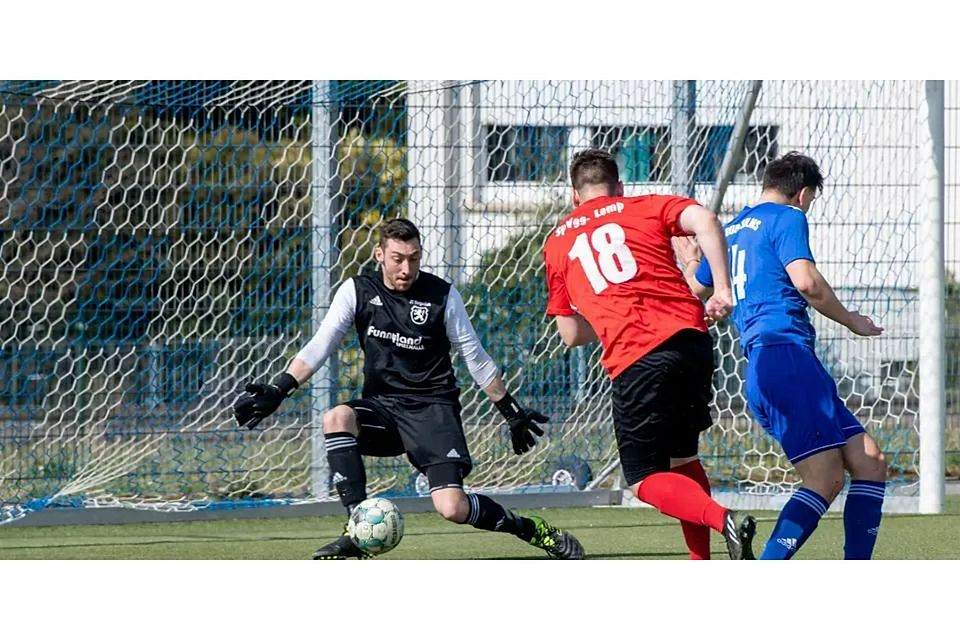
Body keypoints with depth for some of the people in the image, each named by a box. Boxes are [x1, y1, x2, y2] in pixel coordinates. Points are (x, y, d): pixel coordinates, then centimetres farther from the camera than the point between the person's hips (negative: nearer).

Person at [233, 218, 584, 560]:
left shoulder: (442, 295, -5)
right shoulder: (358, 291, 0)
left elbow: (475, 358, 5)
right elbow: (318, 348, -5)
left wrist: (512, 412, 9)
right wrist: (276, 391, -18)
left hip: (433, 407, -3)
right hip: (382, 407, 3)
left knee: (452, 508, -21)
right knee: (336, 418, -32)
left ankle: (530, 529, 8)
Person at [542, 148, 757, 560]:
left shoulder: (556, 243, 21)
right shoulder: (646, 208, 18)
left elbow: (570, 334, 21)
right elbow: (704, 220, -3)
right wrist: (722, 290, 0)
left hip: (634, 362, -3)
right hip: (690, 338, 3)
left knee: (646, 480, 3)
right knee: (682, 458, 23)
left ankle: (723, 520, -24)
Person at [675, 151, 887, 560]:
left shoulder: (730, 231, 25)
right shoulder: (786, 219, 1)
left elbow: (692, 292, 35)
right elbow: (805, 281, -15)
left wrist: (691, 263, 57)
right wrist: (851, 321, 0)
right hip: (785, 353, -9)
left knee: (870, 465, 7)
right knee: (825, 478, -16)